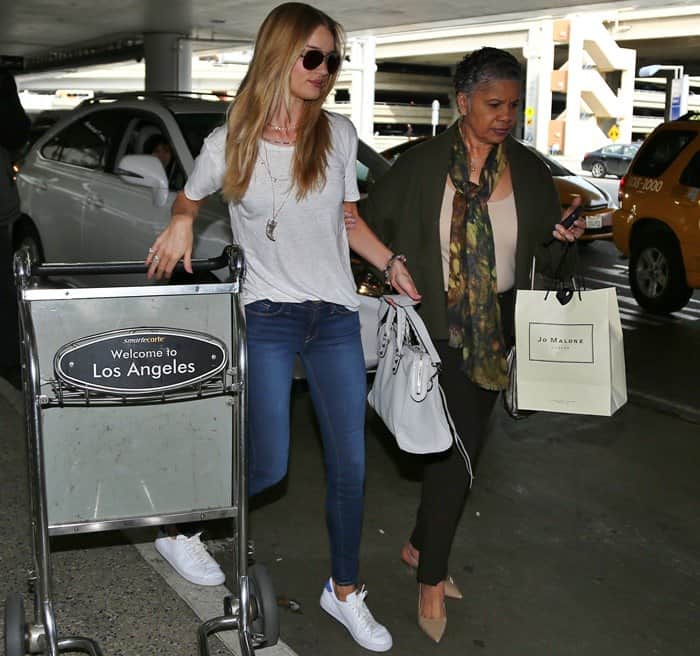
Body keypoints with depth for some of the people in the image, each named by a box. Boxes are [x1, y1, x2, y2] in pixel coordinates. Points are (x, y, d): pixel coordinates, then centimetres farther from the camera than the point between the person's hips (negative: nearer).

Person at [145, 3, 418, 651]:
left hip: (336, 316, 3)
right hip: (270, 316, -3)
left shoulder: (339, 134, 4)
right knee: (267, 468, -4)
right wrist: (182, 222, -7)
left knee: (350, 463, 6)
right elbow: (189, 199, 15)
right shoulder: (230, 143, -3)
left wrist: (393, 263, 1)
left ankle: (345, 592, 26)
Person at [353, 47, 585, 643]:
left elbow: (546, 258, 7)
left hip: (499, 327, 5)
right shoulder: (422, 165, -6)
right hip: (439, 323, -4)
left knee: (459, 443, 13)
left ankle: (421, 546, 35)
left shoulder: (529, 171, 5)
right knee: (461, 444, -10)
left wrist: (565, 241, -13)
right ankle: (431, 580, 9)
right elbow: (376, 220, 0)